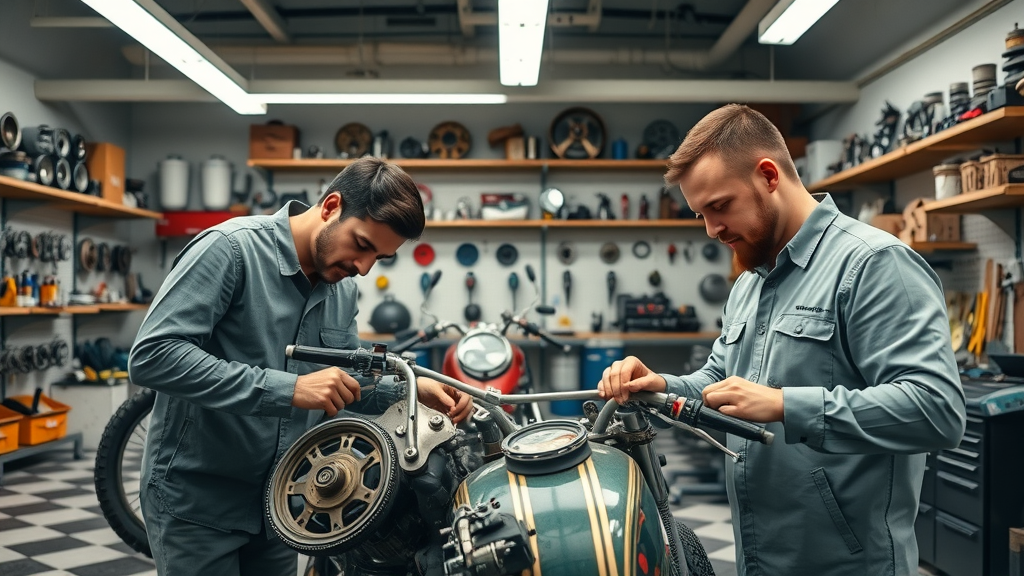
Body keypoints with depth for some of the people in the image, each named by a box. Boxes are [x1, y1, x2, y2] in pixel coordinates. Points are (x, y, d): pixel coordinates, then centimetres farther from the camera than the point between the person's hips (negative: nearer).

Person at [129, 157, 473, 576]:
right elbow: (152, 356, -28)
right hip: (196, 502, -6)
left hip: (277, 502, 7)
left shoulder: (343, 289, 3)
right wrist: (288, 389, -33)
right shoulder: (231, 248, -19)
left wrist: (410, 389, -6)